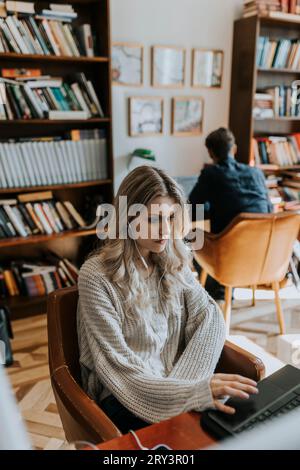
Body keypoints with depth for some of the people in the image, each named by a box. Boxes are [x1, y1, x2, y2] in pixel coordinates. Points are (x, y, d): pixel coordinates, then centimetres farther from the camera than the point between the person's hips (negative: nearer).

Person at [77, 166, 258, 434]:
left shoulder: (173, 261, 1)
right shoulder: (96, 276, -16)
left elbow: (210, 319, -3)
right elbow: (117, 367, -18)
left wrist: (183, 382, -17)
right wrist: (192, 391, -29)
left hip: (178, 380, 4)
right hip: (125, 397, -4)